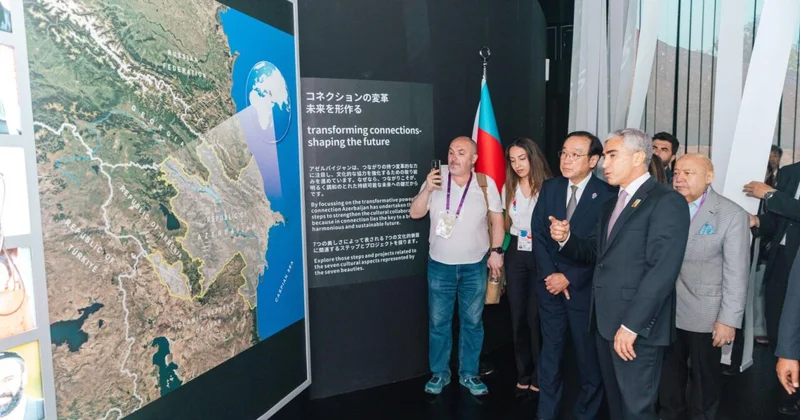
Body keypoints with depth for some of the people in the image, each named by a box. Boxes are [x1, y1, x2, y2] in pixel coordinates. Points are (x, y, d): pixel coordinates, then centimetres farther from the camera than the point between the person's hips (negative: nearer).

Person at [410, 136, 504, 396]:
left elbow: (497, 219, 3)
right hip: (440, 265, 0)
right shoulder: (436, 178, -5)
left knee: (472, 322, 12)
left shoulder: (486, 183, -5)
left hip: (475, 266, 0)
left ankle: (468, 373, 29)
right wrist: (427, 189, -20)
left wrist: (496, 251, -3)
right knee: (438, 322, 9)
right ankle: (440, 373, 26)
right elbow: (415, 213, -6)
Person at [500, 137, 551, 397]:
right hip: (516, 255, 5)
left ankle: (539, 376, 17)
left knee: (535, 317, -2)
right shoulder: (508, 188, 8)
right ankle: (523, 375, 24)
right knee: (518, 316, 10)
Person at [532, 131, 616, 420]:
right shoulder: (549, 188, 4)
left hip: (585, 289, -3)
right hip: (550, 285, 4)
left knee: (589, 358, 13)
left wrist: (570, 278, -13)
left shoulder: (607, 195, -10)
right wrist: (551, 275, -9)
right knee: (549, 355, 15)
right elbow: (538, 235, 1)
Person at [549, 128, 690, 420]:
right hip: (606, 322, 8)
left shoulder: (667, 201, -12)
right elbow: (596, 253, 15)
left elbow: (662, 271, -20)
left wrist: (631, 325, -22)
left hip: (637, 326, -8)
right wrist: (565, 239, -5)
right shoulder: (612, 204, 17)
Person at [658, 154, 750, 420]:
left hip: (704, 315, -3)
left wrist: (729, 319, -13)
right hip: (665, 311, 3)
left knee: (705, 376, 15)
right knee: (668, 372, 17)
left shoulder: (732, 214, -10)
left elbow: (737, 273, -11)